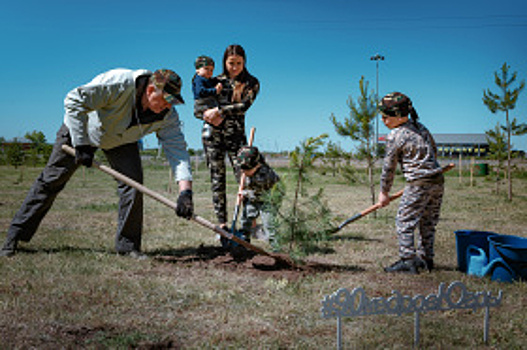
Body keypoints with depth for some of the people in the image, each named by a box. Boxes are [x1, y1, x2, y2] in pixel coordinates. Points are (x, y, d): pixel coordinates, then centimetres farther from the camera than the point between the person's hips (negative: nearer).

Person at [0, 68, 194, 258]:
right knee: (51, 180, -1)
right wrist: (81, 144, -33)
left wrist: (185, 190, -42)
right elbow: (74, 101, -32)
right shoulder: (118, 83, -39)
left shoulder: (167, 115, -25)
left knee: (133, 182, -17)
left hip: (121, 141, 3)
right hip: (79, 129, -3)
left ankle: (128, 244, -4)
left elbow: (177, 149, -28)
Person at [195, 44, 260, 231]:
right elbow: (197, 110, 9)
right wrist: (207, 115, -13)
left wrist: (220, 110, -20)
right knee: (217, 177, 0)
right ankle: (222, 223, 5)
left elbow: (245, 105, -13)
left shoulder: (251, 83, 5)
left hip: (236, 135, -1)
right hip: (213, 134, 1)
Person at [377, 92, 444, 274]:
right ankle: (426, 259, 25)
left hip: (419, 184, -8)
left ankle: (408, 261, 0)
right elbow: (435, 151, 21)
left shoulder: (395, 136, -9)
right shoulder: (421, 128, 13)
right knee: (427, 223, 17)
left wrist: (384, 192, 7)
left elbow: (389, 167, -2)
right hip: (438, 180, 8)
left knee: (404, 222, 1)